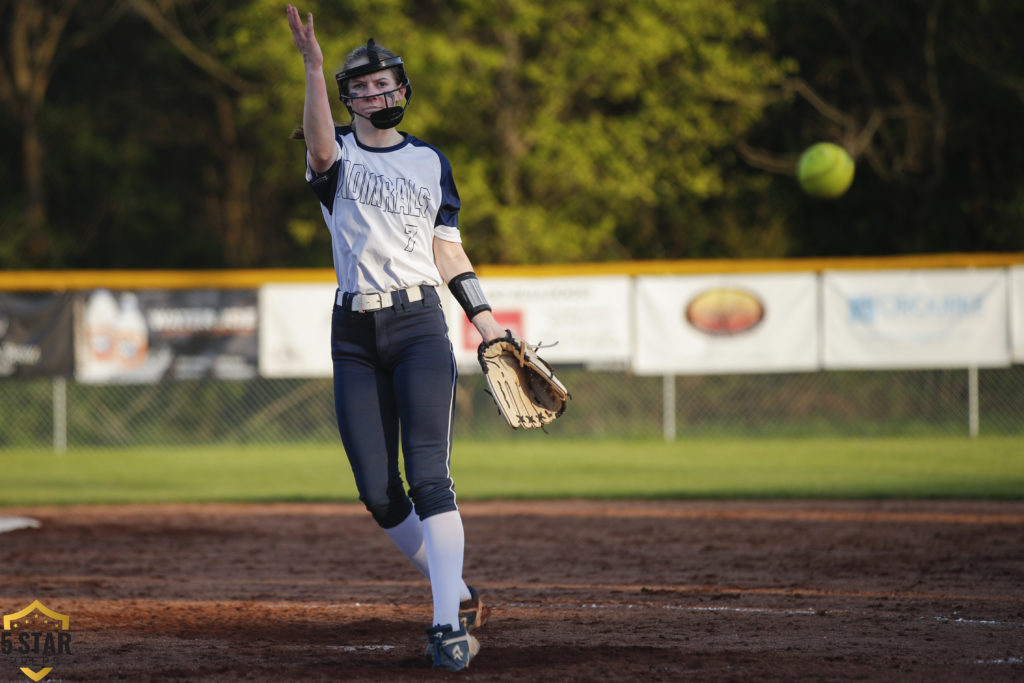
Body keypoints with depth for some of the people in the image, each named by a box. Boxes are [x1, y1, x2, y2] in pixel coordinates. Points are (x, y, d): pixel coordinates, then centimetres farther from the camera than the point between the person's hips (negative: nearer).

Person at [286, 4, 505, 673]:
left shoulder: (429, 161, 13)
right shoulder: (337, 153, 8)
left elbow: (447, 247, 14)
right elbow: (321, 147, -18)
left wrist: (485, 317, 4)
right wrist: (313, 65, -29)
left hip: (419, 324, -1)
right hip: (355, 335, 1)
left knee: (429, 475, -15)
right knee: (378, 492, -1)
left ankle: (449, 624, -20)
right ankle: (458, 591, 16)